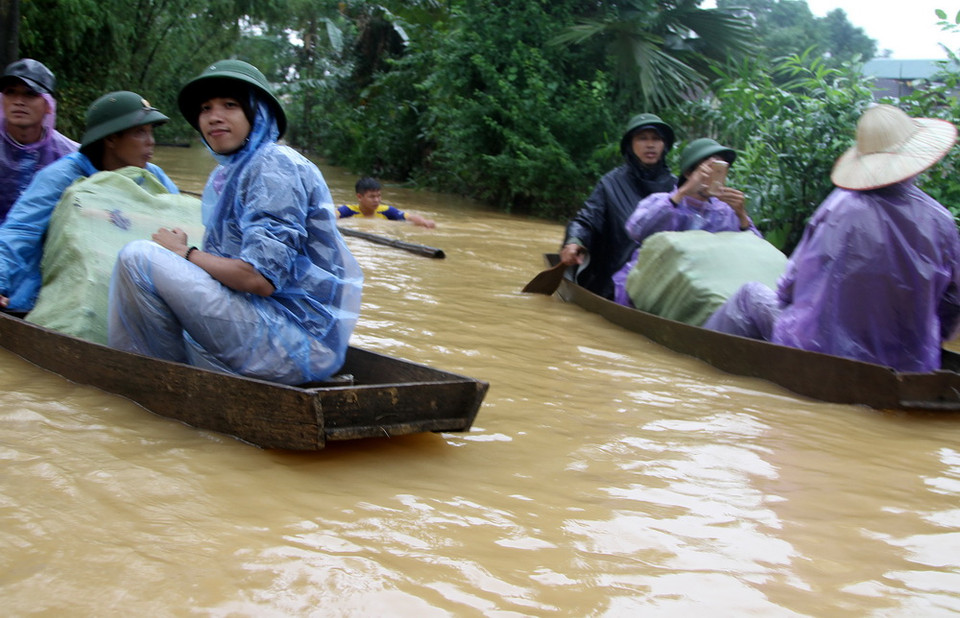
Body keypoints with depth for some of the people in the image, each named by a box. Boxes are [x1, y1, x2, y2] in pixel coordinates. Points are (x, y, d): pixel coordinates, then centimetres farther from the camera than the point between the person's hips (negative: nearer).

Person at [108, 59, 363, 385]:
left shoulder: (274, 166, -12)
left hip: (294, 342, -10)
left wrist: (184, 254, -7)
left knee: (138, 257, -15)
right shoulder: (227, 174, 17)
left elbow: (261, 278, -21)